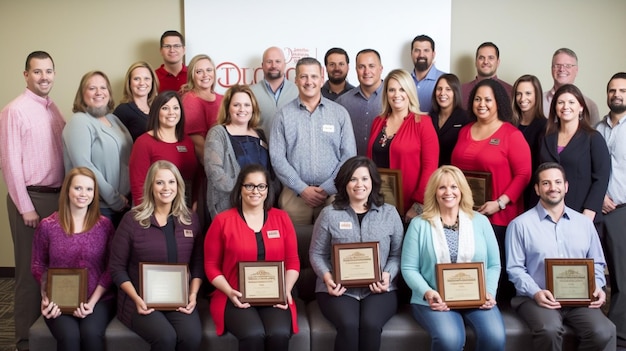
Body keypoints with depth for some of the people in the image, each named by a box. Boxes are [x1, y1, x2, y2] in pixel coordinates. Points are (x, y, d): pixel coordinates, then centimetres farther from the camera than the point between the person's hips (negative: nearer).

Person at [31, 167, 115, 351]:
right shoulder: (47, 225, 2)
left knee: (91, 334, -30)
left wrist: (92, 301, -10)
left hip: (99, 299, 0)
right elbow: (38, 265, 11)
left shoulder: (104, 224, 2)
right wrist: (47, 295, -5)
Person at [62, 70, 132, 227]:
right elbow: (83, 166, -18)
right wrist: (114, 199, -16)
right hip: (95, 207, -7)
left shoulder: (113, 119, 12)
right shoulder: (79, 122, -9)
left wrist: (126, 196, 4)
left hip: (123, 203, 7)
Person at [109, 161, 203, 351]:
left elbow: (197, 263, 11)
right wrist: (136, 298, -12)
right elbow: (117, 268, 0)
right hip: (141, 300, -2)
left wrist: (193, 295, -4)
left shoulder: (190, 220, 8)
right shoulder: (132, 219, -2)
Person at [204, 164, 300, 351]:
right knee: (253, 335, -31)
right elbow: (211, 265, 4)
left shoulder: (281, 218, 9)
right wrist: (229, 292, -10)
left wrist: (286, 290, -5)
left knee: (279, 334, -29)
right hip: (237, 298, -2)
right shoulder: (222, 221, 2)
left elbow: (292, 261, 11)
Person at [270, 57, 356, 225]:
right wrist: (302, 189, -9)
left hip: (332, 194, 0)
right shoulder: (284, 115, 4)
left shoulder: (340, 113, 5)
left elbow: (349, 156, 1)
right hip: (295, 194, 0)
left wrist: (327, 188, -7)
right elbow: (277, 157, -1)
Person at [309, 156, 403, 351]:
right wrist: (327, 277, -10)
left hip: (380, 289, 1)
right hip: (339, 288, -1)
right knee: (348, 325, -30)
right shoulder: (329, 214, 5)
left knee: (370, 325, -29)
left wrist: (388, 275, -9)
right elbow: (317, 254, 8)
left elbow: (397, 254, 9)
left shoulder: (389, 213, 9)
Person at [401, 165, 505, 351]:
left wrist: (490, 292, -8)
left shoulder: (480, 222, 11)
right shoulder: (419, 224, 5)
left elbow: (494, 265, 10)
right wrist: (427, 293, -15)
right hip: (436, 300, -2)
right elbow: (409, 268, 2)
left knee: (495, 336, -27)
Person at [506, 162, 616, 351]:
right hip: (537, 298, -3)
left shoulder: (584, 223, 16)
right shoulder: (520, 224, 3)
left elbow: (596, 263, 19)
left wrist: (597, 287, -1)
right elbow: (514, 268, -1)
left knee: (603, 333, -25)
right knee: (549, 330, -35)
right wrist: (535, 292, -16)